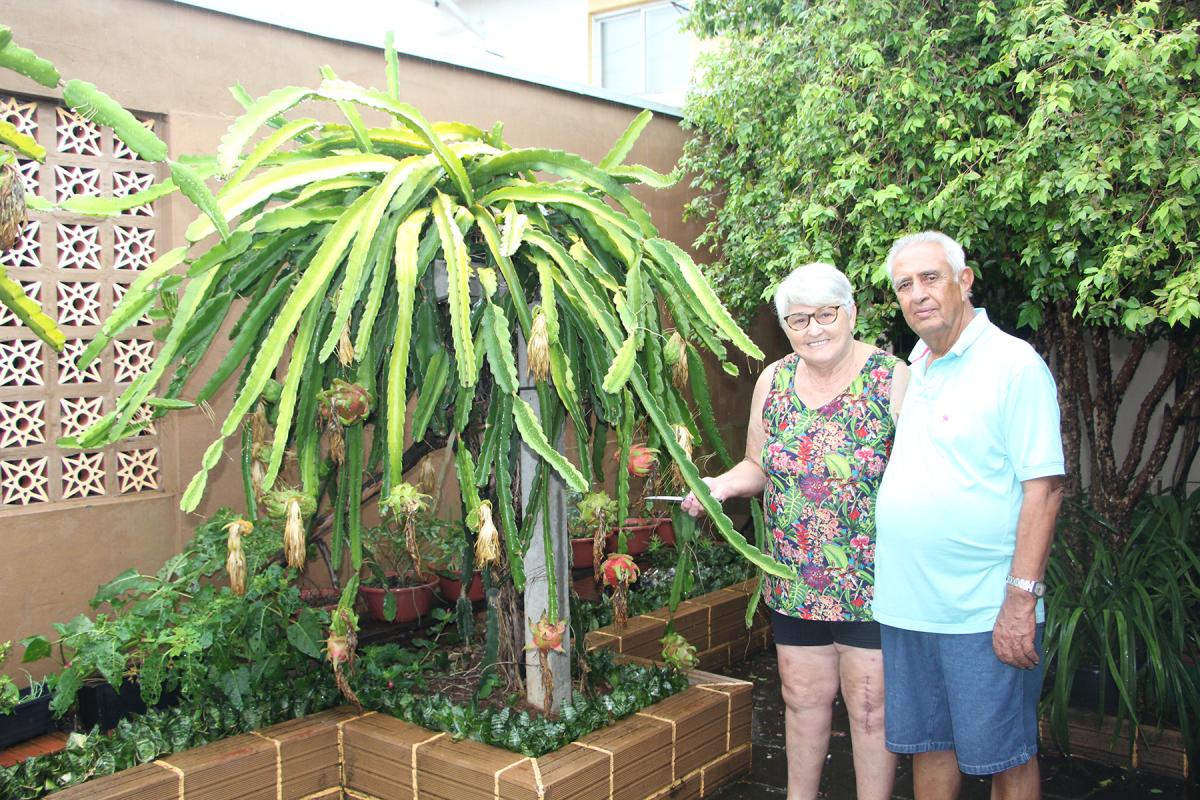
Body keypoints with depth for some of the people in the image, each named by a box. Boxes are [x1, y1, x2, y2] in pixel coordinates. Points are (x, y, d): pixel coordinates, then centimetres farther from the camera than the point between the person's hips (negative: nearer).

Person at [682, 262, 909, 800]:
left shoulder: (892, 378, -9)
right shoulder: (773, 381, 5)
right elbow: (758, 466, 15)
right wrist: (722, 485, -6)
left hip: (871, 580, -4)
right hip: (794, 582, 5)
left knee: (870, 705, 6)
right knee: (802, 697, 17)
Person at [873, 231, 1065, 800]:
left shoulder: (1014, 364, -10)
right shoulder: (906, 373, 12)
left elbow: (1043, 487, -15)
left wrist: (1021, 598, -19)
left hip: (984, 611, -6)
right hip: (904, 604, 7)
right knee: (928, 744, 16)